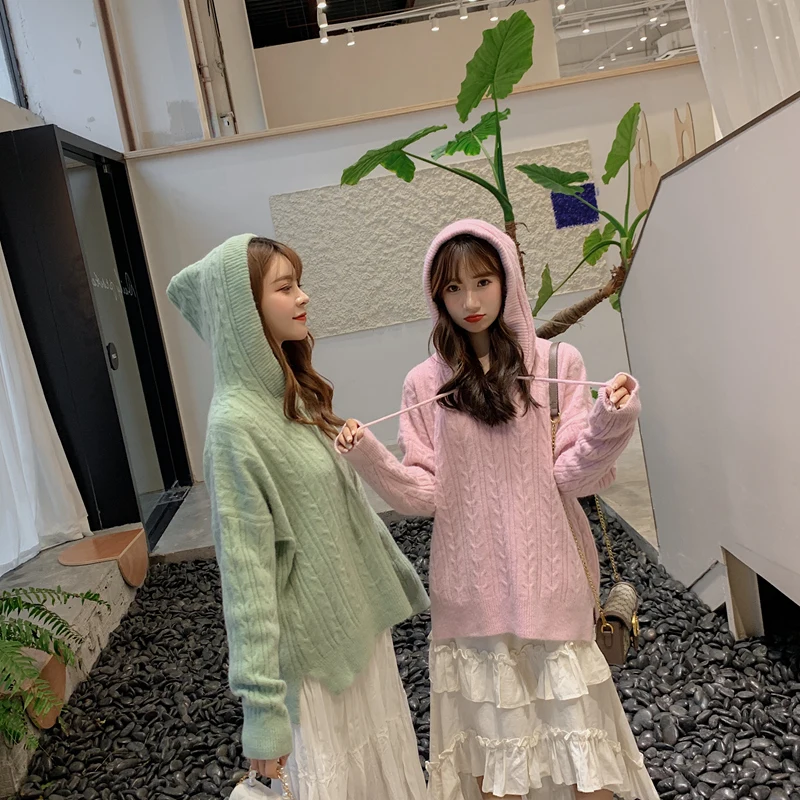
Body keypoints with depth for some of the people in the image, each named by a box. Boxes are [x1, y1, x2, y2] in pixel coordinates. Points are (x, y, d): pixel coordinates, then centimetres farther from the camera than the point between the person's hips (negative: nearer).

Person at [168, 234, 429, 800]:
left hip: (361, 615, 8)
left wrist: (398, 577, 18)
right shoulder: (236, 422, -21)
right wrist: (261, 702, -20)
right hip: (311, 641, -7)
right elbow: (246, 571, -22)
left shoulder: (297, 393, 3)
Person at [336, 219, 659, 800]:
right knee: (492, 732, 13)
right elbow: (426, 494, -1)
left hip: (547, 574, -1)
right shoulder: (426, 385, 1)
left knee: (571, 717, 10)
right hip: (473, 587, 1)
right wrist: (370, 458, -15)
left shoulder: (556, 363, -3)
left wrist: (609, 422, -21)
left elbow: (572, 476, -5)